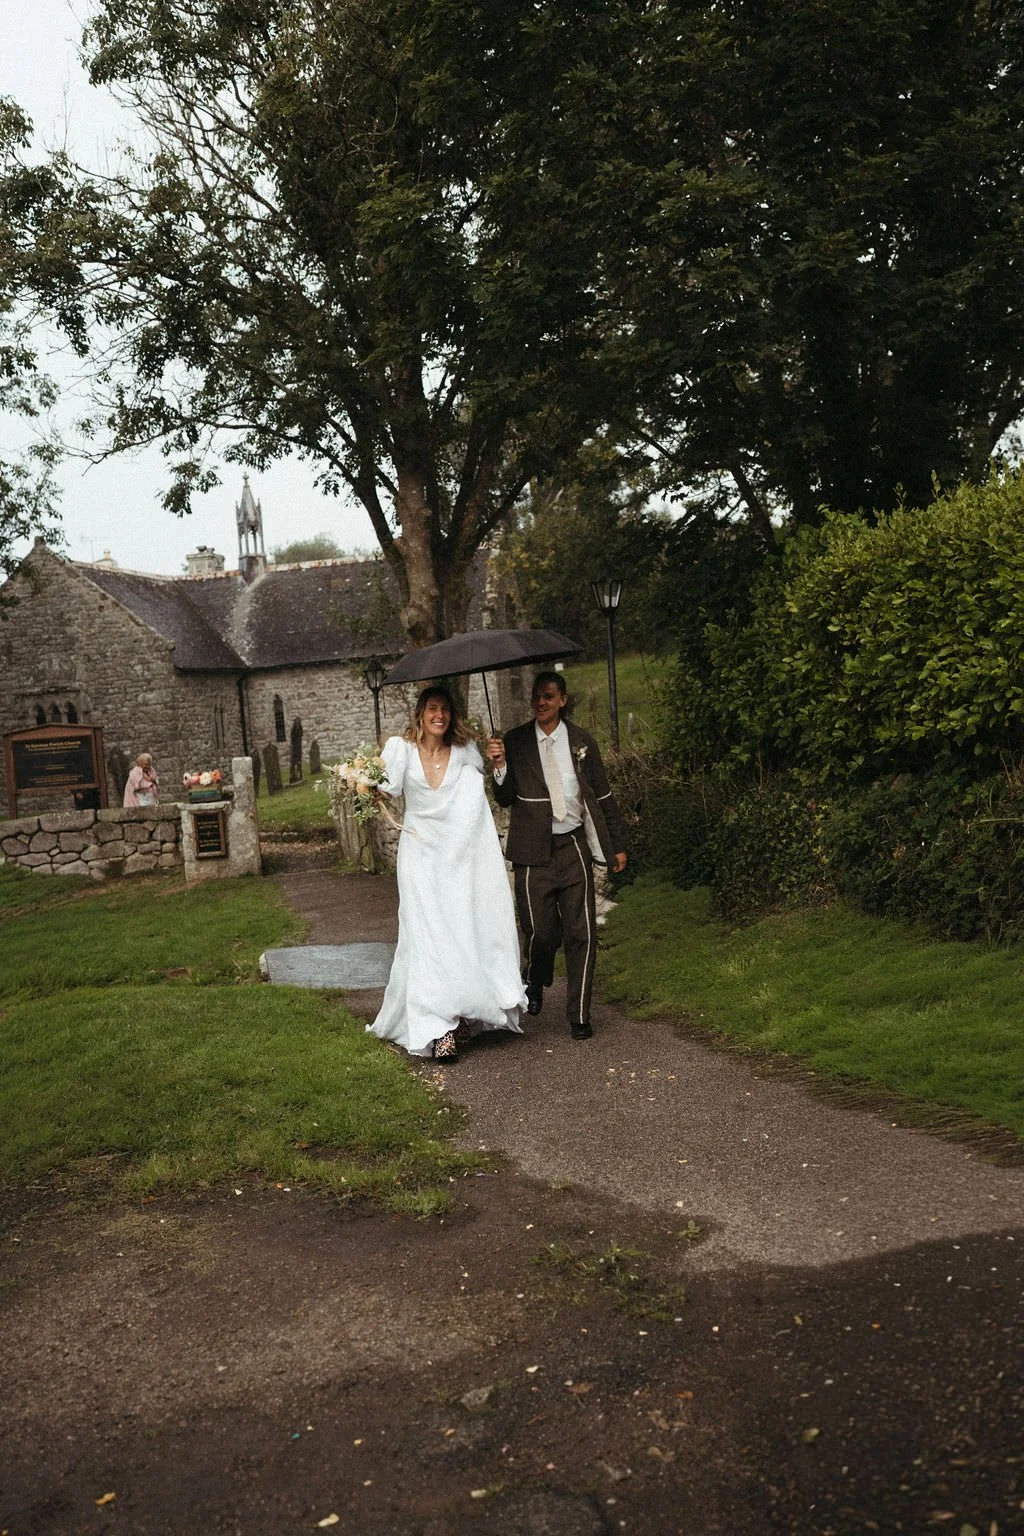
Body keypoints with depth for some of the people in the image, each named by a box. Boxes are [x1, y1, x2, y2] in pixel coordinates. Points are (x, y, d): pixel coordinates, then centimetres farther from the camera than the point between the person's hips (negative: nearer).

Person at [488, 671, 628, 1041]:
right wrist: (500, 766, -16)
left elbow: (602, 796, 11)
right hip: (534, 850, -1)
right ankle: (534, 986, 34)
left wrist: (617, 844, 12)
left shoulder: (582, 743, 5)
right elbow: (505, 799, 3)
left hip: (574, 847, 1)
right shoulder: (514, 742, 2)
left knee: (581, 934, 0)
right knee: (540, 931, 0)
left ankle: (579, 1015, 13)